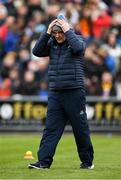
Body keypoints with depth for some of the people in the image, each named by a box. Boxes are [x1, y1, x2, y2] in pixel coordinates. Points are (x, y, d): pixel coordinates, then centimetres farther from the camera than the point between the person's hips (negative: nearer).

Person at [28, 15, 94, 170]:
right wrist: (47, 33, -5)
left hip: (74, 92, -4)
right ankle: (44, 161, -2)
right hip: (55, 93, 4)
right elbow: (37, 51, -1)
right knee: (51, 128, -1)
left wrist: (68, 30, -15)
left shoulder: (77, 39, 0)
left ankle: (87, 161, 13)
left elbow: (78, 48, -22)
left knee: (80, 128, 2)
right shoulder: (52, 43, 11)